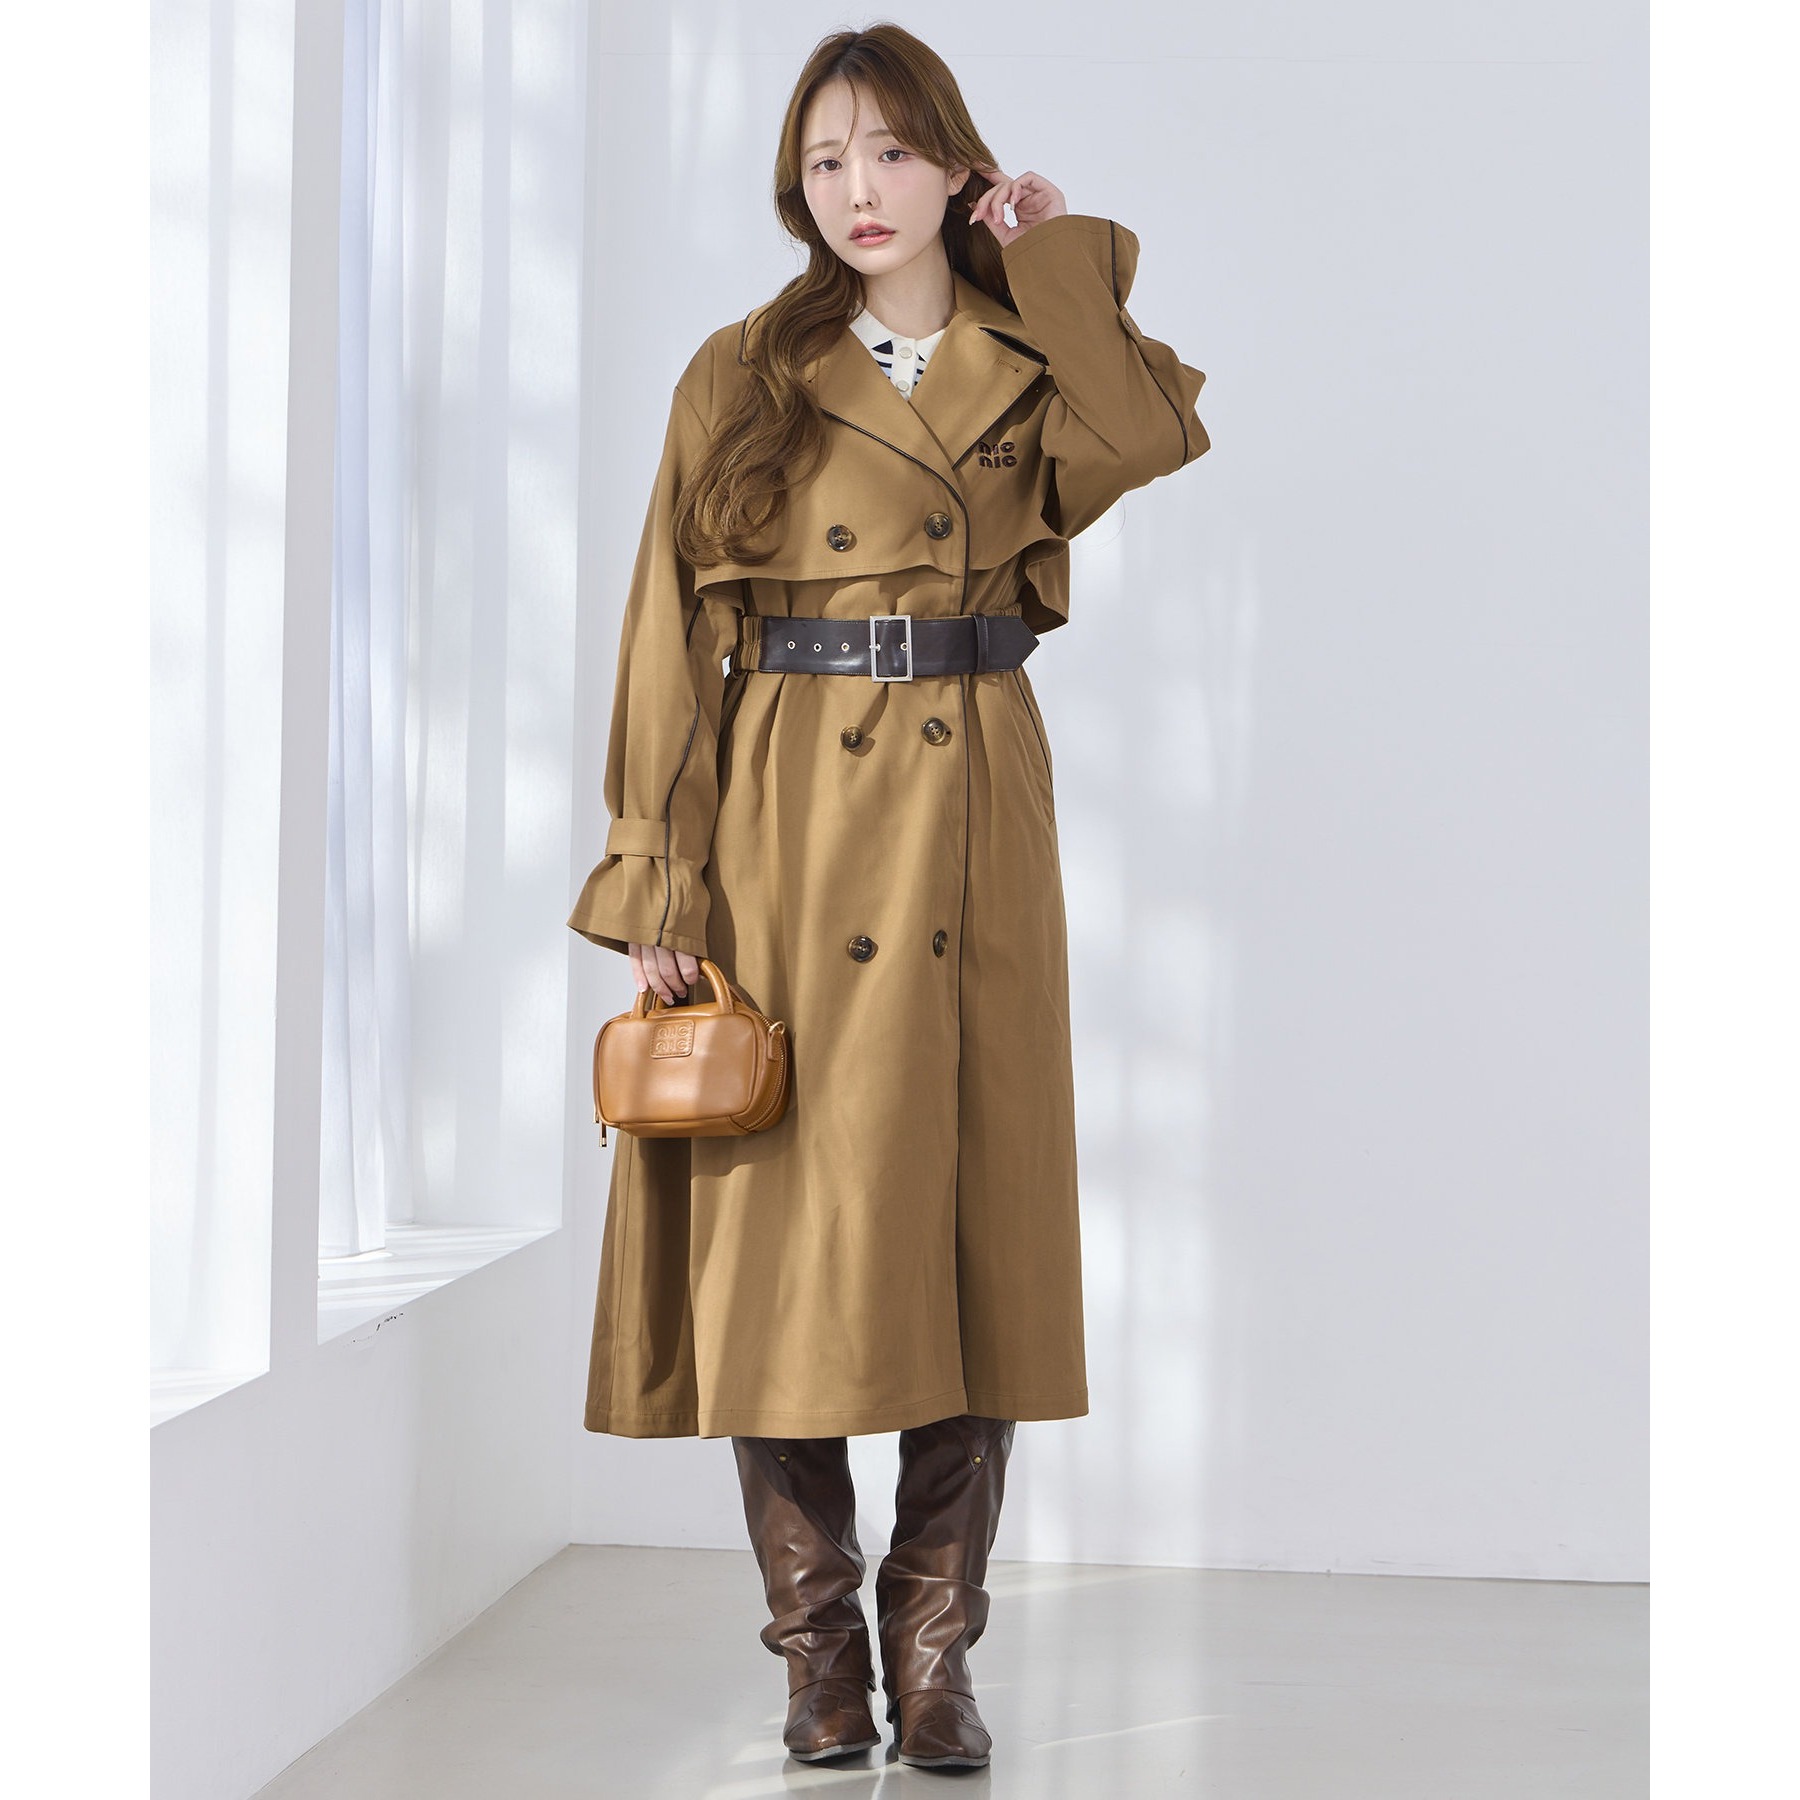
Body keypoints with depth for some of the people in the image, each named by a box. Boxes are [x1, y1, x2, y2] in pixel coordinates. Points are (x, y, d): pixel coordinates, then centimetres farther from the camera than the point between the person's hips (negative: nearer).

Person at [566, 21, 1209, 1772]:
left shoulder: (1030, 372, 9)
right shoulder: (741, 382, 6)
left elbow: (1151, 433, -15)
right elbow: (674, 645, 2)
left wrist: (1057, 257, -2)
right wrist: (664, 880, -5)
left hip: (971, 833, 1)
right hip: (784, 830, -1)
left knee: (970, 1217, 1)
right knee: (784, 1227, -1)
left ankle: (933, 1645, 12)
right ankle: (817, 1643, 12)